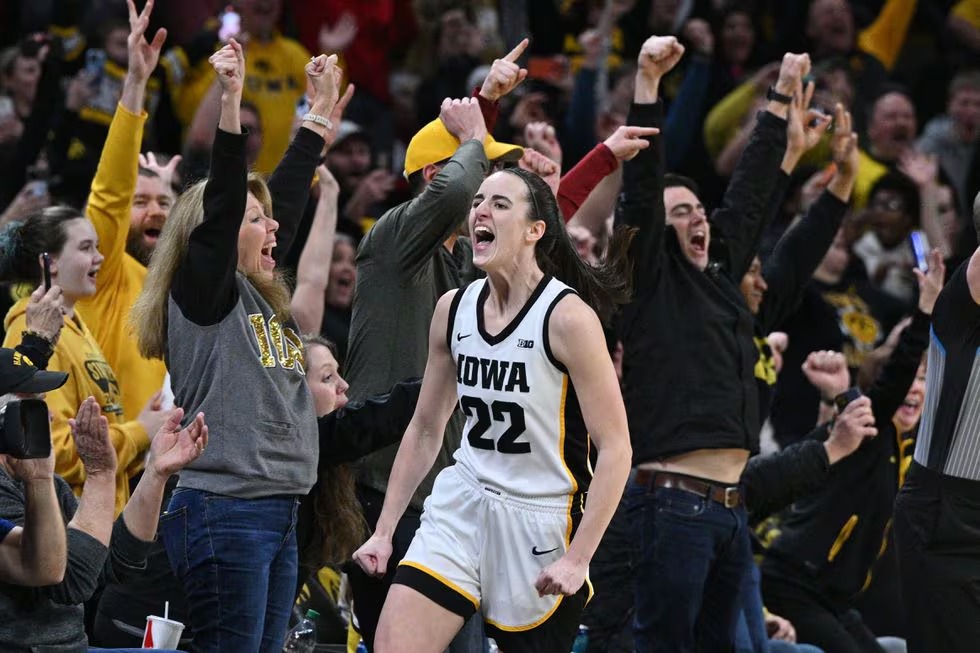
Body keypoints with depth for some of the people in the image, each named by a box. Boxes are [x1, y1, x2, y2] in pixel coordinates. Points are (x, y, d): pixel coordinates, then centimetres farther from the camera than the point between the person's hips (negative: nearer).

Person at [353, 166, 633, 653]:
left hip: (541, 519, -5)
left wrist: (577, 559, -20)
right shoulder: (454, 308, 3)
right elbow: (425, 430, 15)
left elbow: (615, 449, -14)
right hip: (462, 504, 5)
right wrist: (383, 531, 12)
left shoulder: (568, 317, -15)